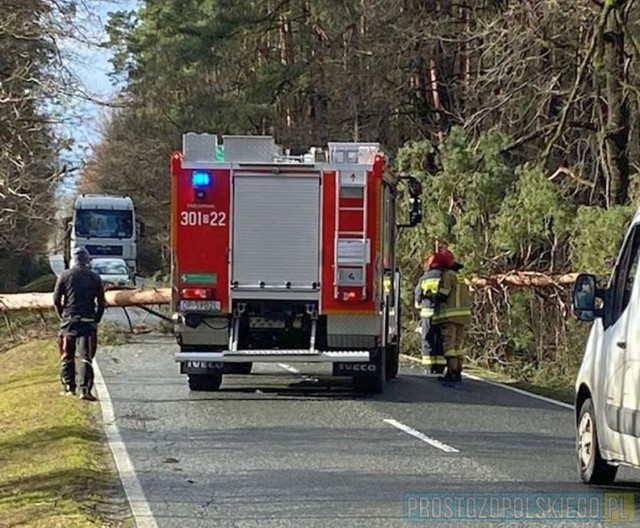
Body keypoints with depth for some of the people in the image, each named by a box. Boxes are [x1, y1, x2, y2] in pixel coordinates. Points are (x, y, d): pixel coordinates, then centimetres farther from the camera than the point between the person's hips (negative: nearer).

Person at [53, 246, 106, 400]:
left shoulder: (65, 275, 1)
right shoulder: (95, 278, 3)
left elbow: (56, 300, 1)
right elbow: (101, 302, 4)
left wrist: (62, 316, 13)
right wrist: (96, 320, 14)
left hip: (69, 321, 0)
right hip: (88, 322, 0)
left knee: (67, 357, 14)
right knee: (86, 357, -3)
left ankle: (69, 387, 16)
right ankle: (85, 389, -14)